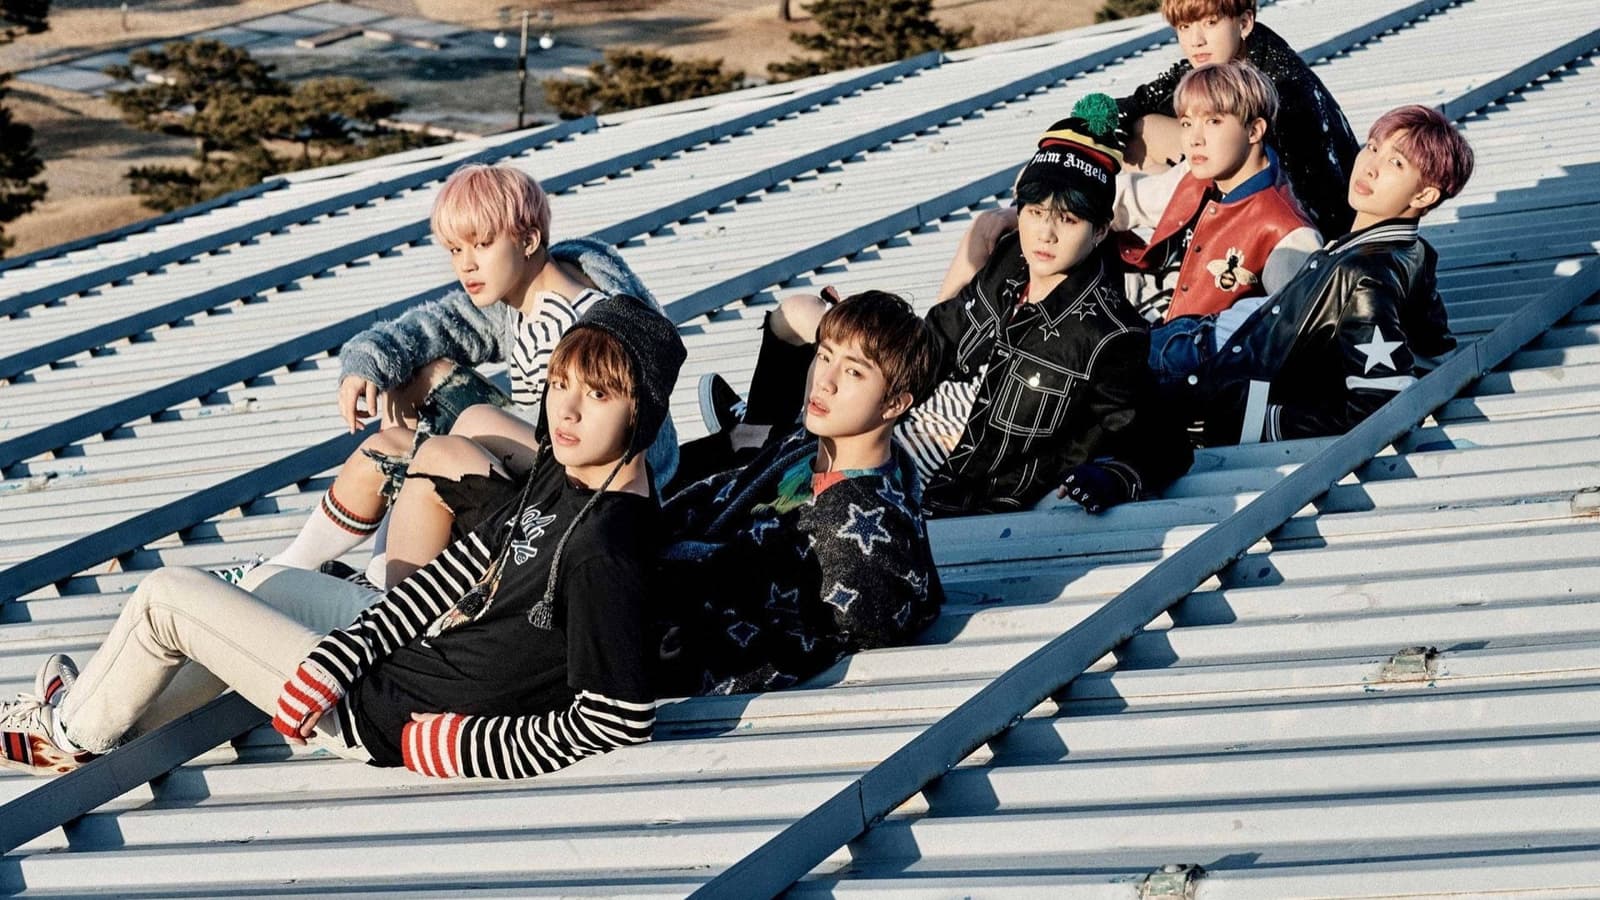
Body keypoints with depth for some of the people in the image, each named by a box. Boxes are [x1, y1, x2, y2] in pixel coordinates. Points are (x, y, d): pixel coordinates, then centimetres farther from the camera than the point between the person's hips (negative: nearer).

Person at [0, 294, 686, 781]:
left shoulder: (604, 550, -30)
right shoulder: (558, 471, -4)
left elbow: (621, 718, -28)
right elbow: (464, 567, 3)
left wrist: (464, 749, -19)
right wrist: (333, 659, -3)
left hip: (383, 714, -8)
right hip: (412, 644, 9)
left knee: (165, 597, 3)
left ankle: (75, 733, 29)